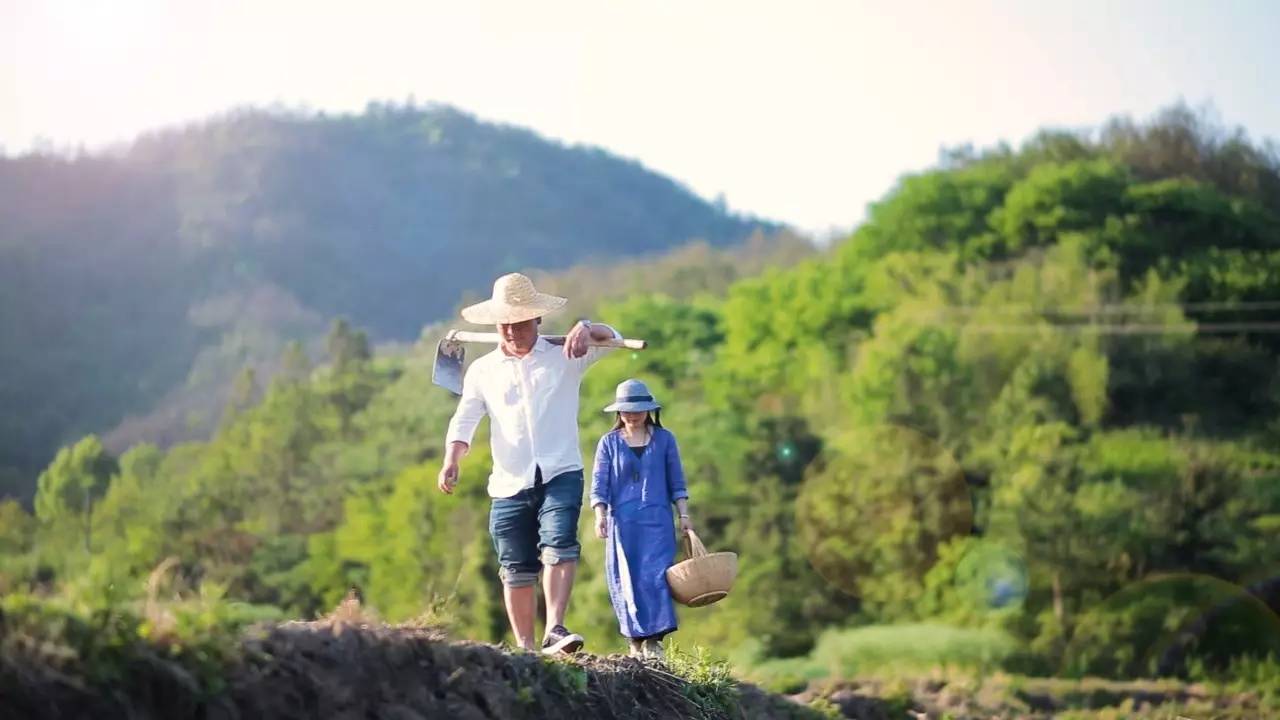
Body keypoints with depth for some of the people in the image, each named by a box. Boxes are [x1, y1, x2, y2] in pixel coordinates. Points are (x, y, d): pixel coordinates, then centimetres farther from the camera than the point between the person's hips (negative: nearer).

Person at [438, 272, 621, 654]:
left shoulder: (564, 357, 6)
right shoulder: (483, 371, 12)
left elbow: (610, 339, -5)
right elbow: (464, 421, 6)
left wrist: (587, 329, -29)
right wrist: (451, 462, -13)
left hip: (560, 475, -2)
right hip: (509, 484, 3)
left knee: (559, 545, -24)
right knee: (517, 571, 4)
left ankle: (555, 630, -31)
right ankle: (525, 648, 12)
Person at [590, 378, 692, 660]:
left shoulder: (664, 439, 8)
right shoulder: (609, 443, 7)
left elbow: (676, 481, 11)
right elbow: (599, 483, 3)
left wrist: (684, 515, 6)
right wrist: (600, 516, -10)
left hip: (657, 520, 0)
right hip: (622, 521, 0)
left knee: (656, 577, -12)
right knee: (626, 580, -2)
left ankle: (654, 640, -13)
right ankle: (635, 640, 4)